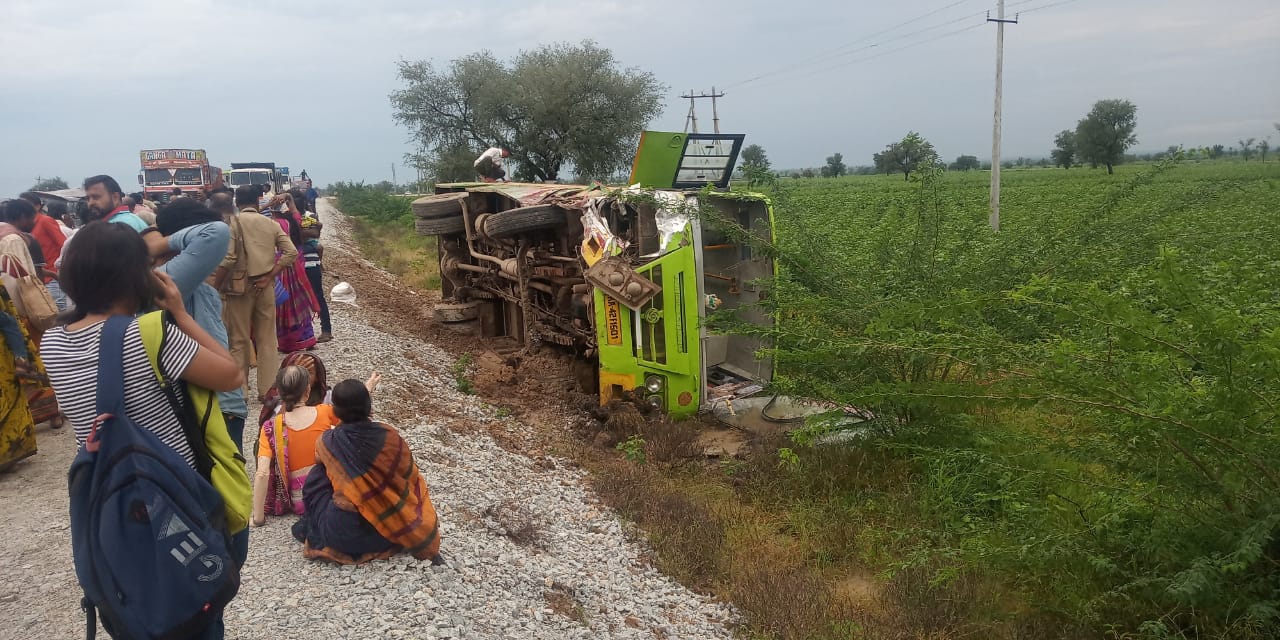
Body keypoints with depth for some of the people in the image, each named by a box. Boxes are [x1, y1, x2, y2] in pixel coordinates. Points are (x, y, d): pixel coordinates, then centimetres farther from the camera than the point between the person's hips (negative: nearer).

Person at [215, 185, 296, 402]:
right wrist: (269, 277, -4)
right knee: (267, 340, 10)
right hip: (265, 287, 3)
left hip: (240, 287, -3)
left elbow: (228, 259, -16)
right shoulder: (271, 223, 5)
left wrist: (215, 288, -8)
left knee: (239, 340, 6)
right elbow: (291, 252, -5)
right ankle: (268, 389, 14)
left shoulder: (234, 222, -6)